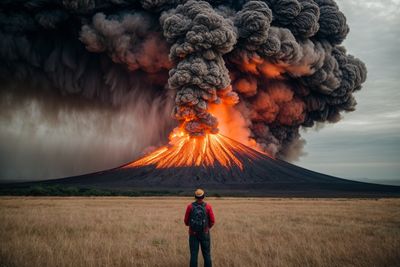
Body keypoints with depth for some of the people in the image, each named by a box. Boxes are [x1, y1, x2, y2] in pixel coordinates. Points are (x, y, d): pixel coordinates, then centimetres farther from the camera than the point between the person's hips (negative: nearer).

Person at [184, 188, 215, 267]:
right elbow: (212, 221, -4)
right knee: (206, 254, 11)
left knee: (193, 255, 5)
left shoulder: (190, 206, -7)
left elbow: (186, 220, -1)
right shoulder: (208, 206, -8)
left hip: (193, 234, 0)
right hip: (204, 233, 0)